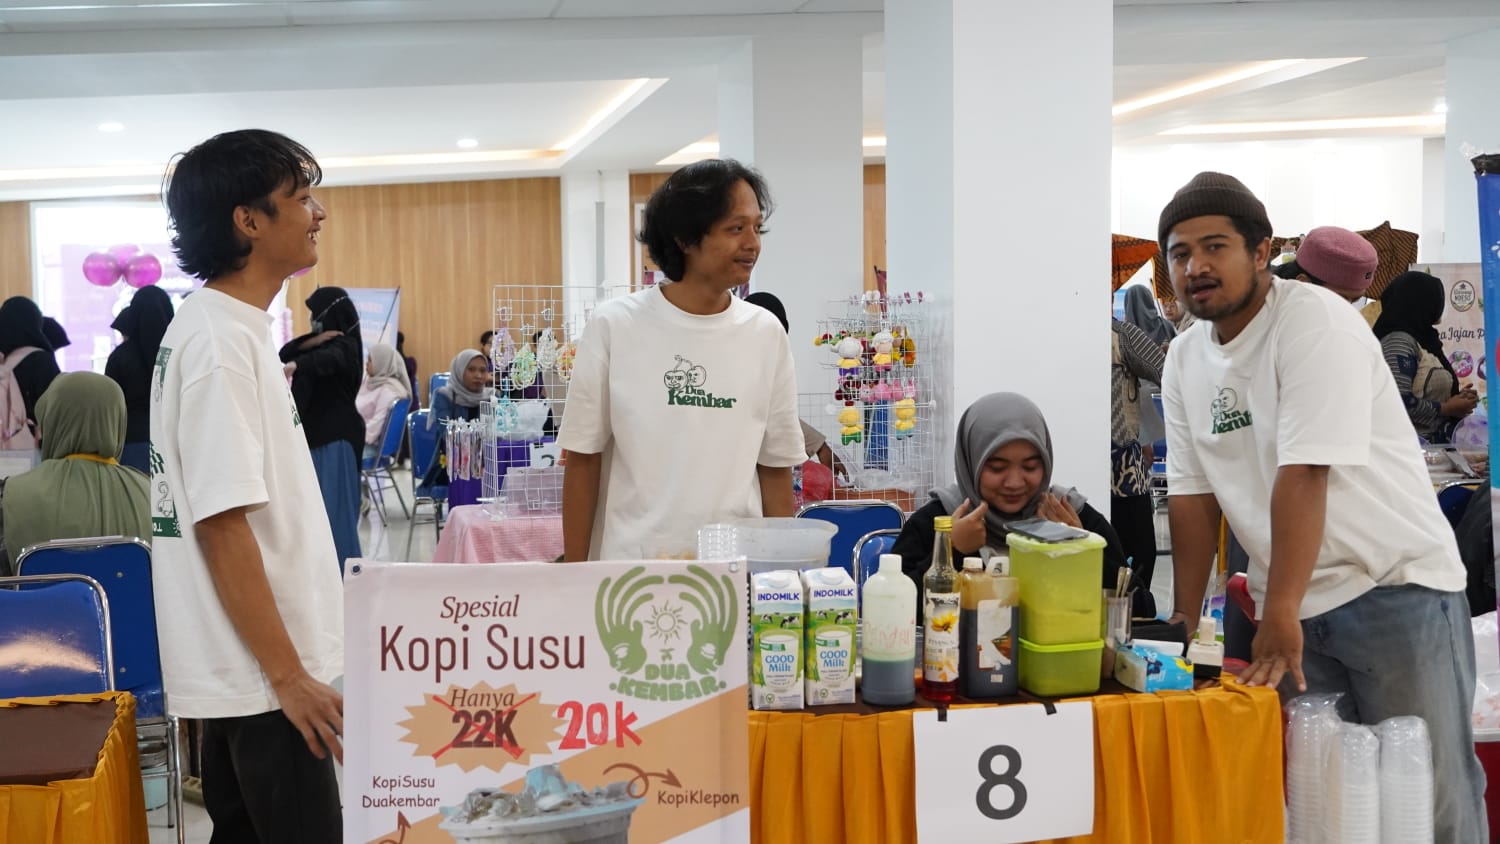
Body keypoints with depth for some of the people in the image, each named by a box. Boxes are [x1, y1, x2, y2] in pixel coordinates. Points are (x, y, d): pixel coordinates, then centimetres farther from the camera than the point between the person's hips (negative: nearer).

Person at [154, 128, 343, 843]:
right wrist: (287, 673, -19)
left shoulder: (222, 326, 10)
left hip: (241, 666, 10)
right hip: (258, 671, -10)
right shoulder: (222, 341, -19)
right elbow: (221, 524, -22)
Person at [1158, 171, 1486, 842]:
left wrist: (1278, 616, -23)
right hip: (1290, 604, 6)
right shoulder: (1185, 358, 7)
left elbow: (1305, 474, -21)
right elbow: (1193, 493, 9)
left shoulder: (1314, 320, -15)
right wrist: (1185, 620, 6)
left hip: (1395, 585, -6)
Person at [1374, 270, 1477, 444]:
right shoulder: (1398, 341, -14)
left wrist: (1456, 397, 6)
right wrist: (1446, 409, -13)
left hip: (1432, 441, 10)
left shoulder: (1419, 339, 16)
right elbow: (1398, 401, -25)